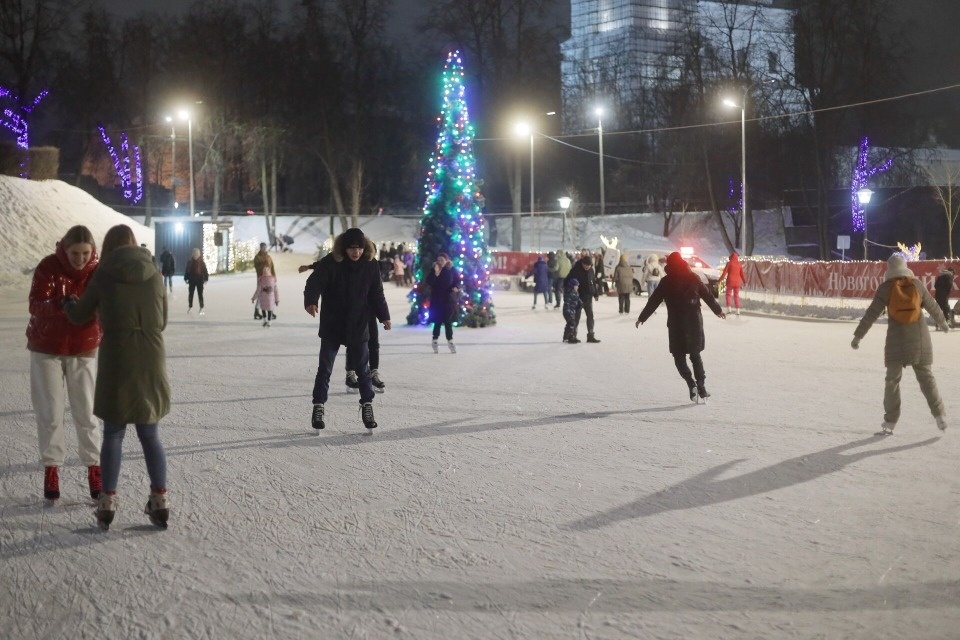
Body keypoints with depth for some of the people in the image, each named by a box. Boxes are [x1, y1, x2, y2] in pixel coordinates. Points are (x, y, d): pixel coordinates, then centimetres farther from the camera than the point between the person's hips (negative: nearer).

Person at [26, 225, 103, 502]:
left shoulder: (98, 271, -12)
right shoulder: (48, 267, -16)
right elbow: (36, 305, -24)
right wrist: (61, 305, -44)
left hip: (83, 350, 1)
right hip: (47, 349, -1)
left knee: (86, 412, 1)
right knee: (50, 412, 2)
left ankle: (94, 468, 9)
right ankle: (51, 469, 12)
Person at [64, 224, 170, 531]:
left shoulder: (103, 275, -2)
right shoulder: (155, 275, 4)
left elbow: (80, 316, 11)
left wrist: (69, 303, 33)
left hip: (116, 362, -2)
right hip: (151, 362, 2)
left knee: (113, 434, 10)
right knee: (150, 434, 12)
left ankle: (108, 503, 11)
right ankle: (160, 500, 11)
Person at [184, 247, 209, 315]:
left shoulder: (202, 262, -6)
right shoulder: (190, 262, 0)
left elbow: (205, 271, -4)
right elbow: (187, 271, 5)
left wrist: (205, 278, -9)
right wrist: (186, 278, 2)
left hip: (200, 280, -3)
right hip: (192, 280, 3)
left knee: (200, 294, 0)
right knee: (190, 294, 11)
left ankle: (201, 308, 5)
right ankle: (190, 307, 26)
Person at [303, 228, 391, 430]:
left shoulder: (371, 264, -3)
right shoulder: (330, 262, -14)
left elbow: (376, 293, 5)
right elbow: (314, 282, -22)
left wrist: (384, 316, 0)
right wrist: (310, 301, -41)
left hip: (359, 326, 2)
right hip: (332, 326, -2)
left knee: (363, 369, 8)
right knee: (324, 369, 5)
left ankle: (367, 406, 19)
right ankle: (318, 408, 14)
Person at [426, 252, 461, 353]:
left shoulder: (452, 270, -1)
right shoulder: (433, 270, 0)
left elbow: (458, 281, 5)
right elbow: (429, 283, -9)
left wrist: (456, 287, -16)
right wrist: (436, 273, -21)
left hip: (449, 300, 0)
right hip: (437, 300, 0)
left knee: (448, 322, 3)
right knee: (438, 322, -1)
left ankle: (450, 341, 15)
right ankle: (435, 341, 13)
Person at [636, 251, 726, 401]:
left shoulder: (666, 282, -3)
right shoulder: (693, 278, 1)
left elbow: (653, 301, 0)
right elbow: (708, 296, 9)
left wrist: (642, 318, 9)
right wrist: (718, 310, 24)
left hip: (676, 324, -2)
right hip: (694, 322, 2)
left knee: (679, 356, 6)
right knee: (696, 355, 15)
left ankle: (691, 384, -13)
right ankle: (701, 386, 10)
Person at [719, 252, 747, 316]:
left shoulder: (729, 263, -3)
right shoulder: (739, 264, 4)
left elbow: (724, 272, -7)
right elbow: (742, 274, 8)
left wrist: (721, 279, -3)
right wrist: (745, 281, 19)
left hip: (730, 281, -2)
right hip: (737, 282, 3)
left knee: (728, 294, 7)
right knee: (736, 295, 9)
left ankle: (729, 308, -8)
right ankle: (738, 310, 4)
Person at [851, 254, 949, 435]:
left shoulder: (886, 288, -7)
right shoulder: (916, 284, 0)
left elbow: (871, 314, -9)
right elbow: (932, 306, 11)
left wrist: (858, 336, -4)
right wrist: (942, 321, 30)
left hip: (897, 338, -3)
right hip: (919, 336, 3)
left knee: (892, 379, 1)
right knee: (925, 376, 13)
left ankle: (890, 422, -2)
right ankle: (939, 415, 11)